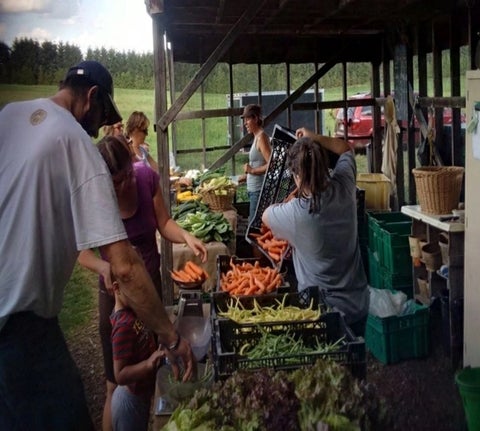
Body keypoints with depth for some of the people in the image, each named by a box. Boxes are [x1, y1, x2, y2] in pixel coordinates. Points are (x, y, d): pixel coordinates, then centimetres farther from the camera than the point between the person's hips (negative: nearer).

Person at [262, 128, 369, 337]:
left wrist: (284, 204, 17)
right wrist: (313, 138, 11)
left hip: (322, 309, -5)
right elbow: (345, 149, 11)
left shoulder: (295, 213, -24)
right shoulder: (344, 189, -11)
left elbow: (265, 216, 1)